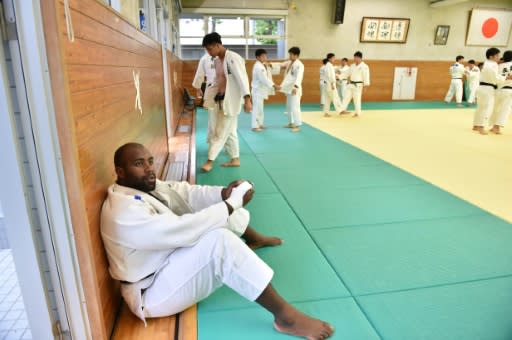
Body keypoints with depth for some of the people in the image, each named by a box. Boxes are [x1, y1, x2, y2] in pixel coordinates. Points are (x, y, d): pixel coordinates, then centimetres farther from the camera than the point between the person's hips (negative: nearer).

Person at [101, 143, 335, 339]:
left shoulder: (145, 187, 2)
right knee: (219, 240, -34)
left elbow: (186, 194, -4)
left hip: (172, 258, 10)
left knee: (221, 211, 9)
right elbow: (182, 231, -35)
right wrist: (231, 203, -29)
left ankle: (254, 240, 37)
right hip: (154, 294, -9)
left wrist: (224, 193, -23)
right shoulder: (123, 211, -27)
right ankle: (284, 315, -28)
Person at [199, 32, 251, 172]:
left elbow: (242, 78, -23)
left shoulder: (233, 58, -16)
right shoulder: (217, 61, 11)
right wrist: (213, 98, 18)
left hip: (231, 101, -9)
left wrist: (247, 99, -32)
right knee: (230, 131, 14)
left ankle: (210, 161, 4)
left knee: (221, 132, -3)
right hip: (221, 100, 9)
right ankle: (235, 159, 25)